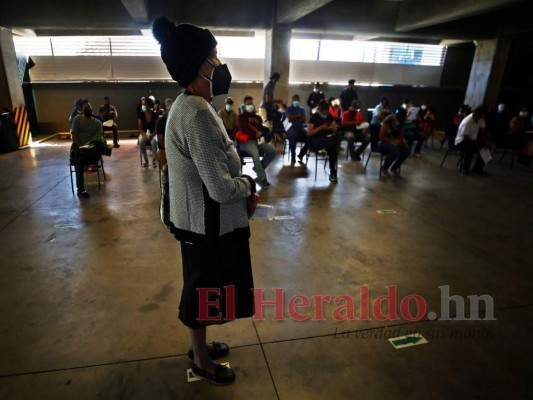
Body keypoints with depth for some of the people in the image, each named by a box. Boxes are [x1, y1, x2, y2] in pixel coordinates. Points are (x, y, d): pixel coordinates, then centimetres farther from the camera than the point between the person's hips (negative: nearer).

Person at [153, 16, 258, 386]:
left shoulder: (187, 106, 7)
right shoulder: (197, 114, -26)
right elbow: (222, 188, -28)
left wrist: (243, 188, 3)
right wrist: (250, 185, -9)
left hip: (201, 220, 10)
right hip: (208, 224, -9)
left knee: (203, 288, 25)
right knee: (203, 291, 12)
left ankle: (200, 346, 48)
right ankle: (202, 362, 38)